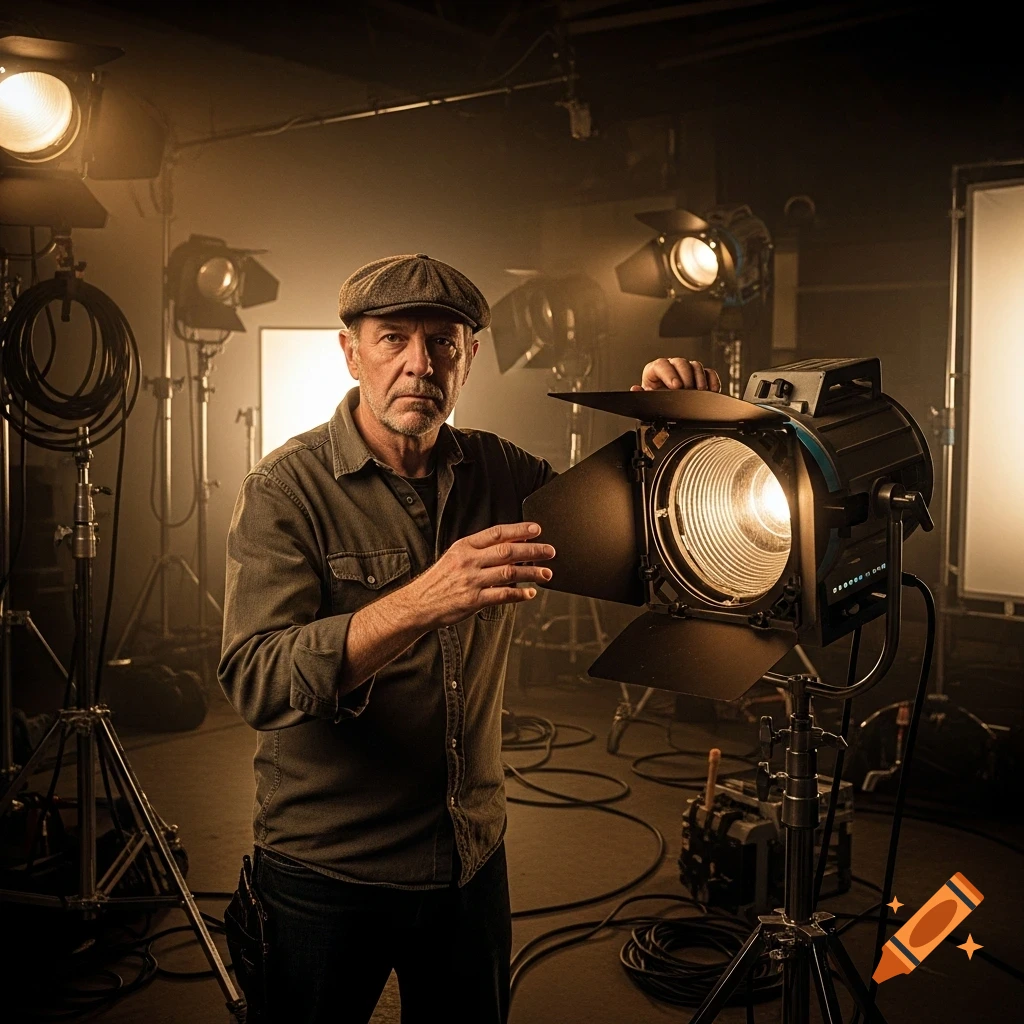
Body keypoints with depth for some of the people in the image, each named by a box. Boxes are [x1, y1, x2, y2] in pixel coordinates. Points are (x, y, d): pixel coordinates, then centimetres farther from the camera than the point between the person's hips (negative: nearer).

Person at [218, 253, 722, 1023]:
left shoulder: (494, 471, 0)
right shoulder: (288, 489, -15)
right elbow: (256, 682, -27)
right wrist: (420, 602, -40)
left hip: (472, 857, 5)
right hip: (330, 873, -4)